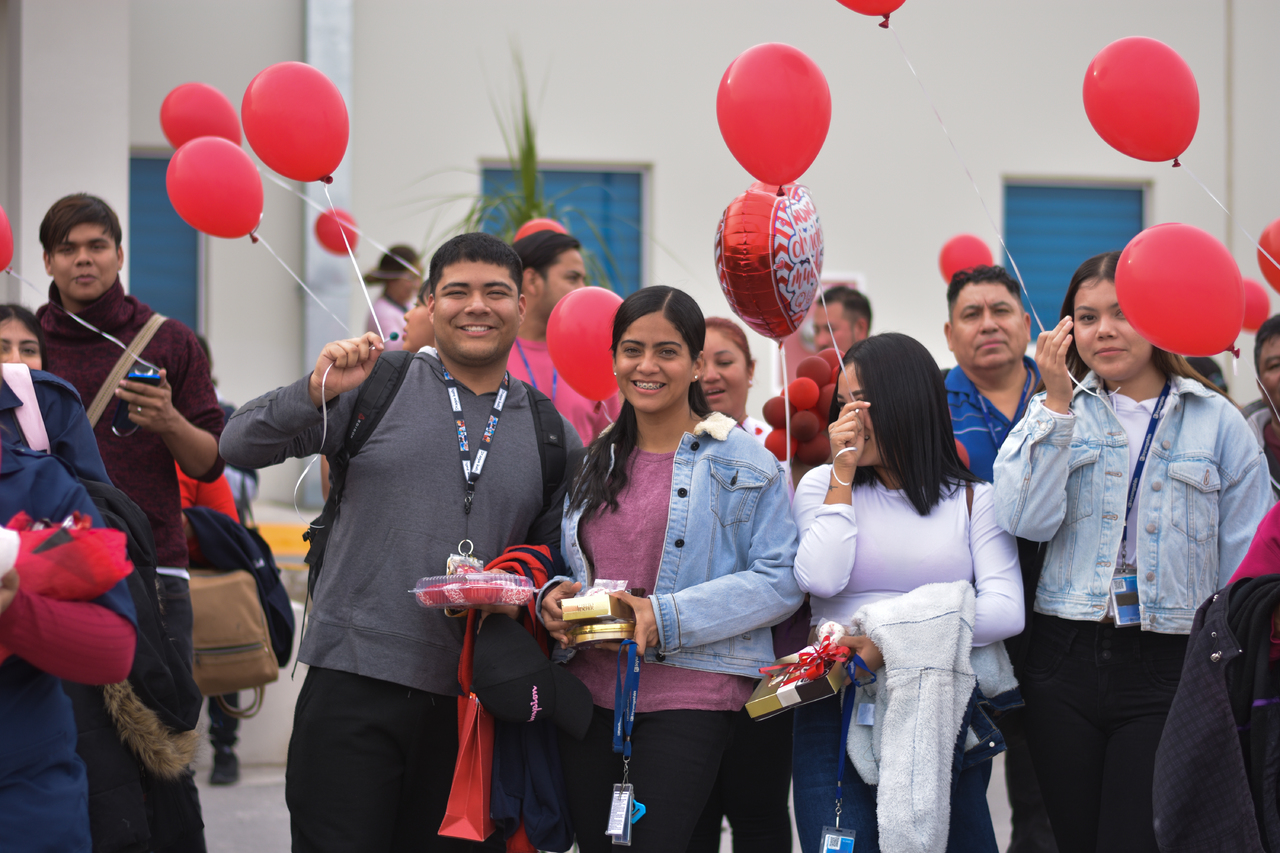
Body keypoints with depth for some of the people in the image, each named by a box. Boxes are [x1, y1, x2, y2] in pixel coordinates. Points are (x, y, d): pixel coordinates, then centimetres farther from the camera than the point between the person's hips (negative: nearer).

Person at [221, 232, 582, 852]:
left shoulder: (553, 436, 12)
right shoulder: (376, 384, 4)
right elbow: (240, 446, -2)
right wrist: (316, 394, -18)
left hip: (470, 701, 3)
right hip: (354, 681, -3)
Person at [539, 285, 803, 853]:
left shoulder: (746, 464, -2)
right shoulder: (595, 461, 16)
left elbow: (779, 582, -9)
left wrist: (667, 617, -18)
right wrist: (555, 596, -3)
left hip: (689, 696, -5)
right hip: (589, 691, 5)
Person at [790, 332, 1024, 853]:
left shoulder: (972, 498, 7)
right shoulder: (824, 484, 9)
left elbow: (1006, 612, -7)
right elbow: (821, 580, -9)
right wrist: (844, 473, -4)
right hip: (838, 710, 0)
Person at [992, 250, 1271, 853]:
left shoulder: (1218, 421, 3)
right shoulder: (1053, 411, 8)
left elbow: (1246, 563, 4)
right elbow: (1028, 521, -9)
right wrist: (1058, 401, -10)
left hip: (1171, 668, -2)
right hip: (1066, 662, 2)